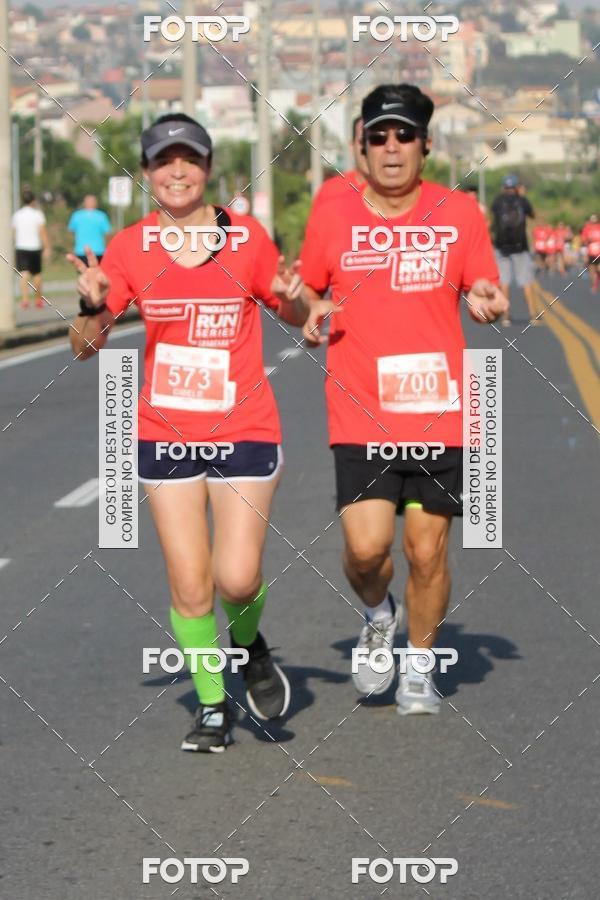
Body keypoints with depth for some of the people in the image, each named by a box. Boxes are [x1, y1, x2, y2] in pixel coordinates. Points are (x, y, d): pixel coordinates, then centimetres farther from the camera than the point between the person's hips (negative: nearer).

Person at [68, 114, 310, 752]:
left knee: (237, 578, -10)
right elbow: (84, 347, 2)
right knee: (188, 584, 0)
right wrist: (93, 307, -19)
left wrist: (292, 298, -13)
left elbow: (294, 316, 10)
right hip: (165, 433, 1)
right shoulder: (129, 248, 0)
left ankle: (248, 644, 24)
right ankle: (211, 708, 17)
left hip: (245, 430, -1)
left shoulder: (247, 236, -3)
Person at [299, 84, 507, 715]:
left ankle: (418, 668, 25)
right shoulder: (331, 217, 3)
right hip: (360, 415, 0)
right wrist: (310, 313, -7)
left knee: (427, 550, 2)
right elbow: (305, 293, 16)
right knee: (365, 546, -11)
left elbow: (481, 292, 11)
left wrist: (485, 302, -13)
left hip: (439, 412, 0)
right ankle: (377, 616, 24)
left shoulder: (459, 213, 2)